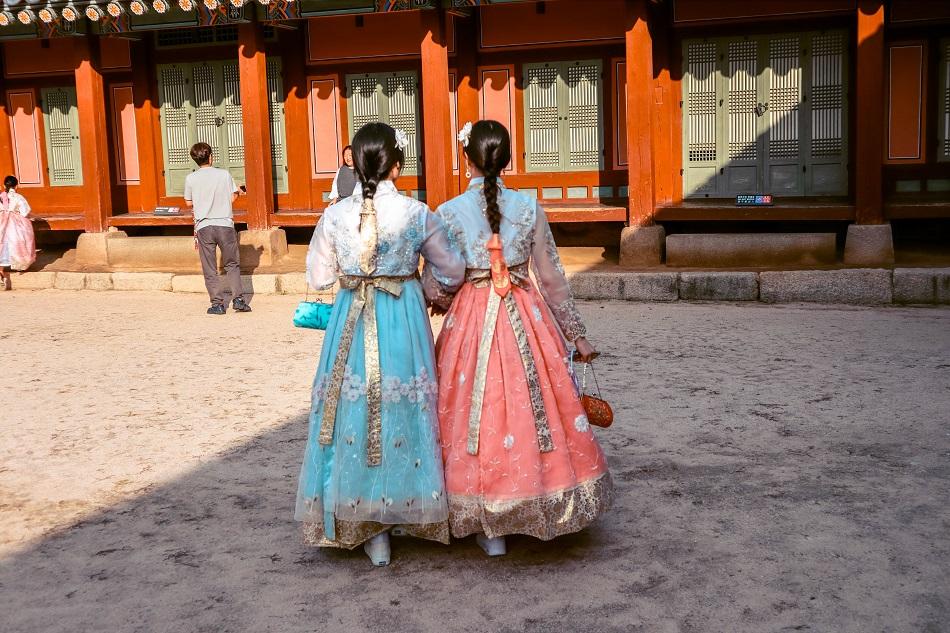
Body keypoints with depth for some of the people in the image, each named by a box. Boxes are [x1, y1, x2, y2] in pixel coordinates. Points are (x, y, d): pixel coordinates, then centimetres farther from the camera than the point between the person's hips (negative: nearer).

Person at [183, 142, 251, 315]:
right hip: (225, 224, 0)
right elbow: (233, 198, 3)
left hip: (204, 227, 0)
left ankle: (217, 303, 4)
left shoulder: (191, 178, -1)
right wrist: (237, 191, 24)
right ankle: (238, 299, 2)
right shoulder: (224, 174, -1)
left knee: (210, 269, 6)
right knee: (232, 265, 11)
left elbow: (189, 203, 8)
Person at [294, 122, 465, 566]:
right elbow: (451, 272, 2)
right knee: (403, 411, 12)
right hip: (404, 322, 0)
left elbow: (318, 276, 5)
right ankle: (406, 509, 25)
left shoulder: (335, 215, -6)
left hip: (351, 322, 1)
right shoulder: (417, 214, -7)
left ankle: (371, 529, 14)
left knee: (354, 410, 9)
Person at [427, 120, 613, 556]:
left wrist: (445, 302, 18)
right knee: (535, 408, 13)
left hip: (470, 322, -1)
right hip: (526, 319, 1)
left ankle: (491, 527, 14)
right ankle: (542, 513, 25)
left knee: (480, 411, 7)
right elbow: (552, 279, 1)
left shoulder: (448, 213, -7)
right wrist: (577, 335, 10)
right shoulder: (529, 209, -3)